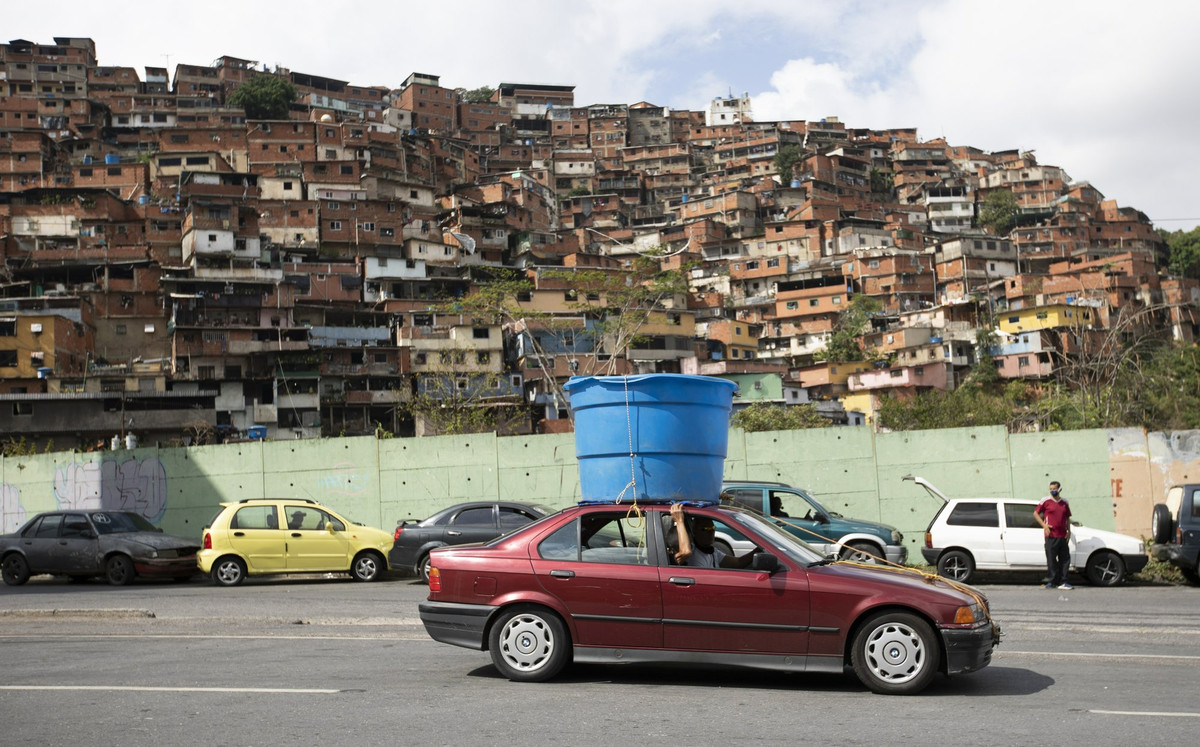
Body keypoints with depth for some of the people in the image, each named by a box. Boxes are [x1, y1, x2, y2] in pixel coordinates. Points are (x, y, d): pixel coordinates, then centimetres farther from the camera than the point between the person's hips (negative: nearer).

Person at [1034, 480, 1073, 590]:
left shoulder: (1064, 502, 13)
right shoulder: (1045, 501, 0)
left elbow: (1067, 518, 21)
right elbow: (1035, 513, 2)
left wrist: (1068, 531, 10)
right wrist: (1044, 525, -8)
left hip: (1062, 536, 4)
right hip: (1051, 535, -4)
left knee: (1065, 559, 3)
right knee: (1051, 559, -2)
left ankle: (1062, 582, 9)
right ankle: (1052, 581, 7)